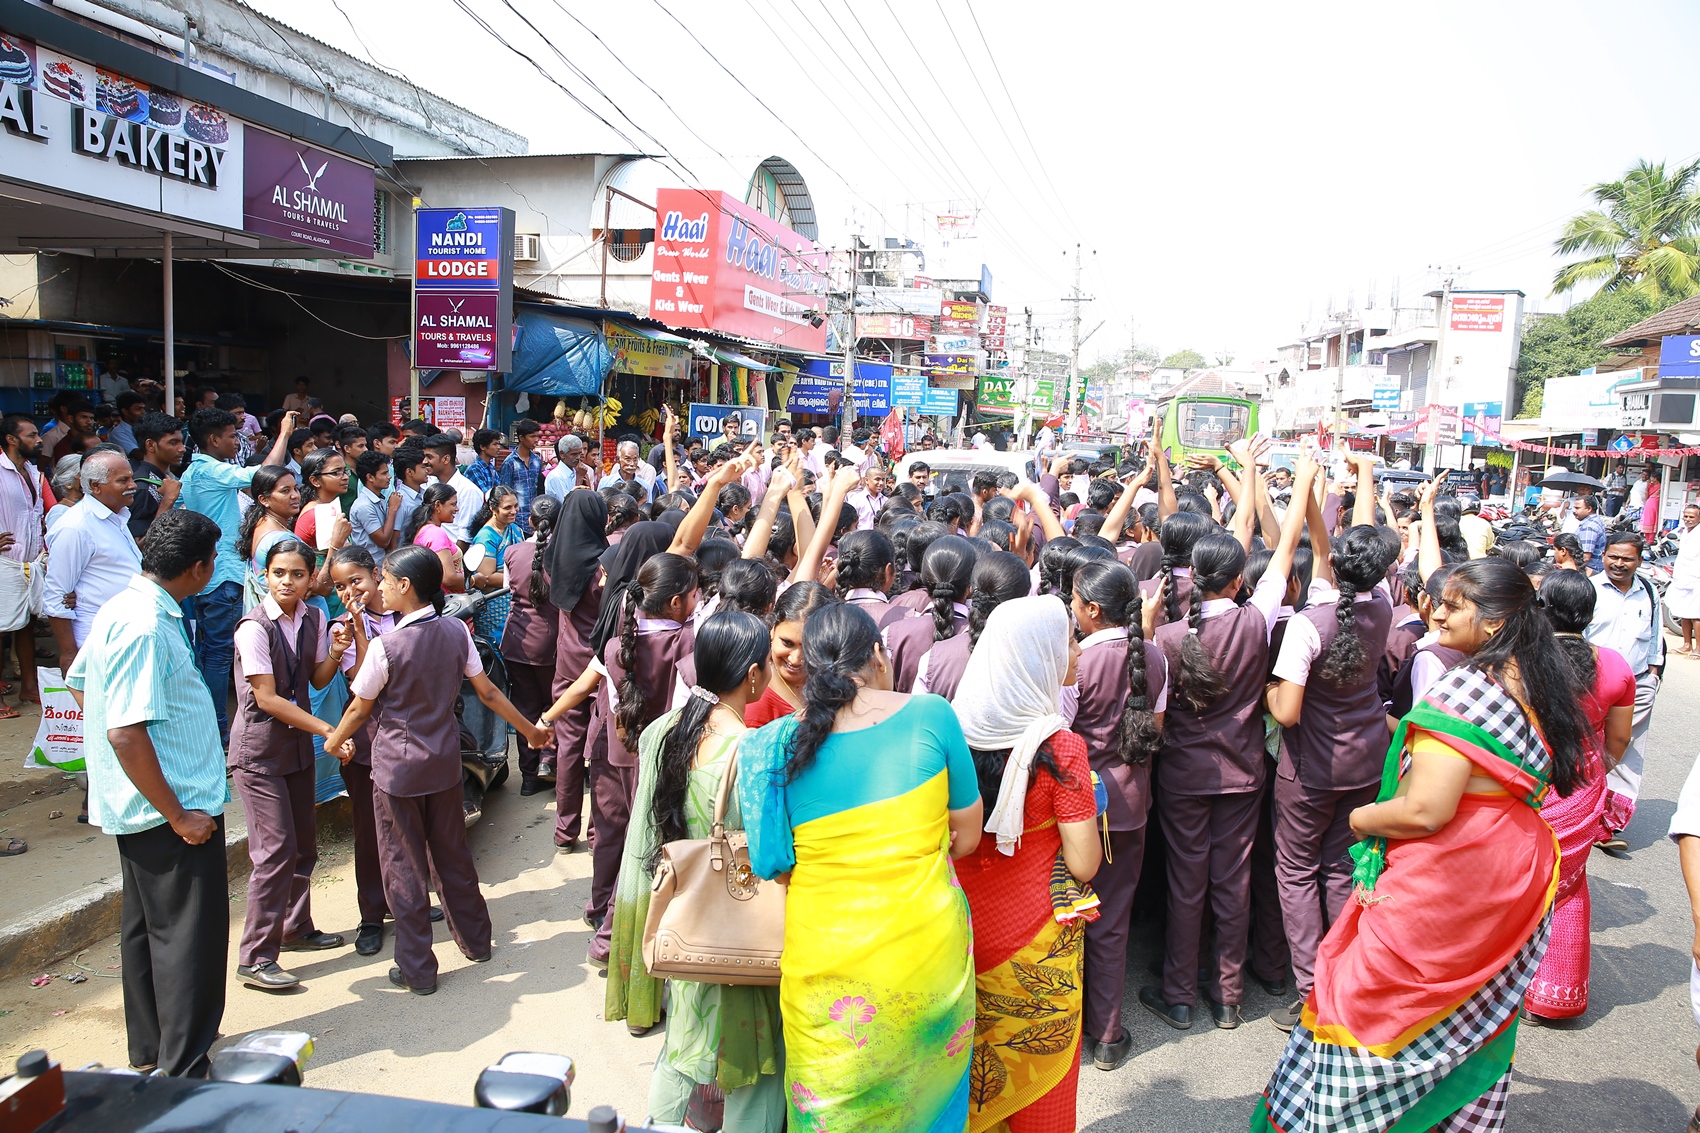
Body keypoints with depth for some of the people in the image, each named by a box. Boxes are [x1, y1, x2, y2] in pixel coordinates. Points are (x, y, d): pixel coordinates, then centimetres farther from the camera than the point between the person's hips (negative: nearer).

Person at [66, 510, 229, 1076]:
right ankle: (183, 1070, 9)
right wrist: (177, 815, -21)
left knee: (147, 926, 20)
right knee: (189, 933, -1)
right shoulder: (147, 627, -24)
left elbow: (78, 682, 20)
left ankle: (151, 1050, 34)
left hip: (139, 808, 11)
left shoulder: (121, 610, 7)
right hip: (172, 806, -11)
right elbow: (125, 733, -27)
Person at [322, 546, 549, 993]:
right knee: (452, 853, 19)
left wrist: (334, 742, 13)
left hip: (397, 766, -5)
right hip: (444, 762, 5)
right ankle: (475, 940, 33)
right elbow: (487, 692, 1)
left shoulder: (386, 646, -19)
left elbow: (360, 708, -6)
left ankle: (417, 969, 16)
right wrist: (529, 729, 13)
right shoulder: (456, 632, -6)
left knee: (403, 864, 7)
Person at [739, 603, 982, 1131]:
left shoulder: (780, 743, -6)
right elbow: (966, 838, 1)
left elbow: (779, 867, 3)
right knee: (927, 1090, 21)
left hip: (826, 963, 1)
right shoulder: (931, 715, -9)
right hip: (928, 945, 0)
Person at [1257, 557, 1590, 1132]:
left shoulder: (1469, 689, -24)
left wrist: (1362, 818, -10)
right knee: (1472, 1016, 23)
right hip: (1510, 883, 9)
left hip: (1444, 887, -9)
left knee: (1371, 1012, 6)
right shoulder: (1539, 685, 4)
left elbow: (1426, 810, -29)